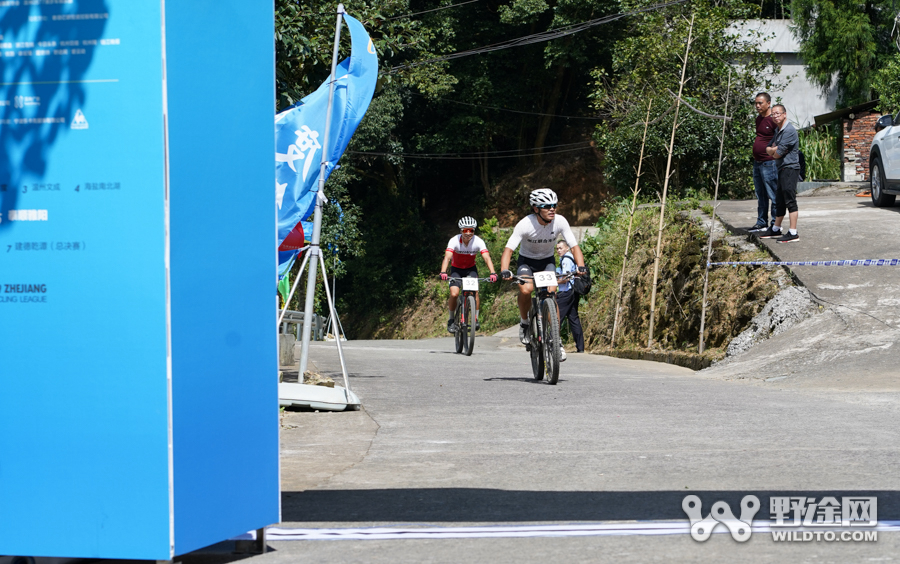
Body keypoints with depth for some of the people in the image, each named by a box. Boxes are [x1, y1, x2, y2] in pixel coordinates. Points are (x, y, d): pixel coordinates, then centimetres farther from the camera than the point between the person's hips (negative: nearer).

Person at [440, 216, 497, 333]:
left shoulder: (478, 241, -23)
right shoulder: (454, 240, -26)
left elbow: (487, 258, -32)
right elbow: (447, 257, -38)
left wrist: (493, 273, -49)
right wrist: (443, 272, -55)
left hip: (471, 269, 1)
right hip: (456, 269, -1)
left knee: (475, 291, -22)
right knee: (454, 294, -20)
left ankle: (476, 319, -5)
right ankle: (451, 320, 1)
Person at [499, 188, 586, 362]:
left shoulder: (560, 221, -21)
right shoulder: (526, 224, -28)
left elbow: (574, 246, -19)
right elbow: (508, 249, -32)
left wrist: (580, 266, -38)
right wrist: (504, 271, -49)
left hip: (547, 261, 2)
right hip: (526, 260, -2)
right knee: (526, 290, -31)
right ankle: (524, 322, -2)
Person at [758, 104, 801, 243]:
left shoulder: (789, 130, -14)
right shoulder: (778, 131, 18)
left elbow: (778, 154, -17)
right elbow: (768, 149, 16)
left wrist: (774, 152, 5)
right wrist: (774, 150, -6)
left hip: (790, 168, -10)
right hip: (782, 169, 10)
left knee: (790, 200, -12)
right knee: (779, 200, 17)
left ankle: (793, 233, -14)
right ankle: (776, 229, 28)